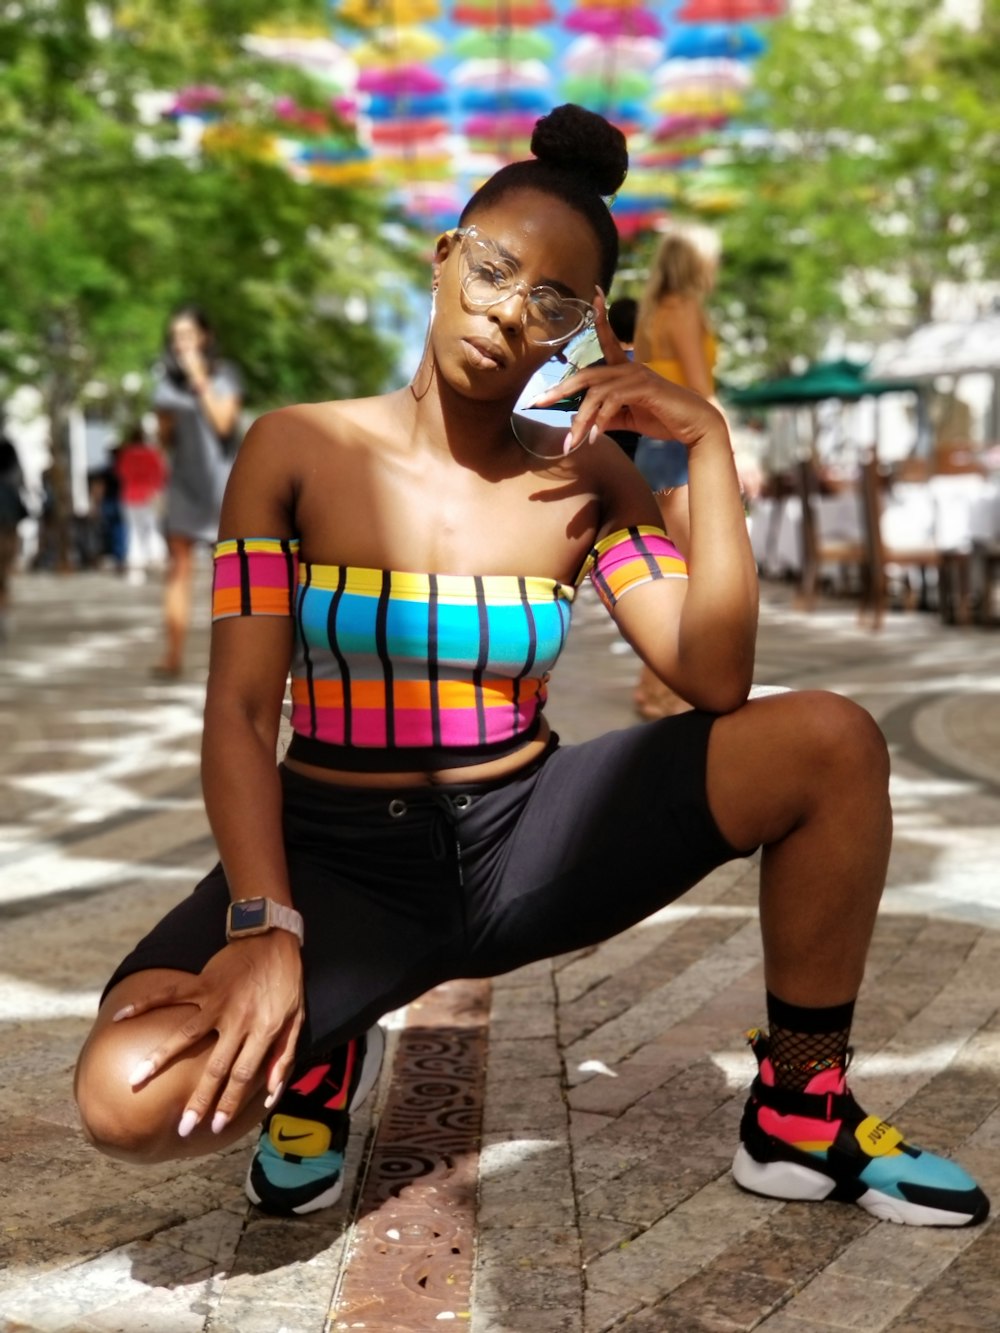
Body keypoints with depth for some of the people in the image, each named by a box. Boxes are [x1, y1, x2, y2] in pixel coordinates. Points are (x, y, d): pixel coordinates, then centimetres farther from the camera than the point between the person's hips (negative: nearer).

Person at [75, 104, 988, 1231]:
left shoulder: (588, 482, 0)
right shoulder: (297, 451, -5)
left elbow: (715, 681, -13)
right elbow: (239, 713, -10)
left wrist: (707, 445, -16)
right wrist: (267, 925, -25)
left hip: (526, 839, 3)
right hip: (340, 855, -2)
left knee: (832, 743, -19)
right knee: (129, 1097, -32)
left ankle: (799, 1120, 0)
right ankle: (320, 1057, 6)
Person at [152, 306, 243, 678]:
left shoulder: (224, 374, -1)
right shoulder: (168, 381, 8)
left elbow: (224, 421, -14)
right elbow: (165, 439, 13)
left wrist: (200, 380, -15)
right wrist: (166, 422, -9)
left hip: (220, 479, -3)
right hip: (183, 480, 3)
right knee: (178, 567, -3)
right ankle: (174, 654, -6)